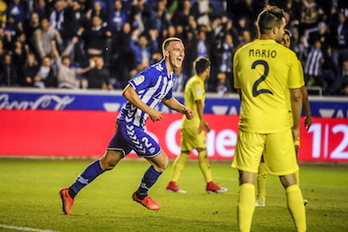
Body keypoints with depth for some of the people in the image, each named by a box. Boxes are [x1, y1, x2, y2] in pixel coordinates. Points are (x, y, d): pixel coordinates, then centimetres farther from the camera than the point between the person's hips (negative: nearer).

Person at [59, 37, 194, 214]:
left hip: (134, 124, 9)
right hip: (131, 124, -9)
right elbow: (128, 92, -26)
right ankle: (141, 196, 24)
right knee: (161, 161, 0)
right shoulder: (154, 72, -20)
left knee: (108, 162, 14)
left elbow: (167, 99, 29)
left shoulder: (170, 77, 10)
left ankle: (71, 192, 19)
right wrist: (149, 111, -24)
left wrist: (184, 110, 13)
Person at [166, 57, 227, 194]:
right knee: (203, 152, -6)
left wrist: (202, 121, 28)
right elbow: (198, 102, -21)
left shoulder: (192, 81, 19)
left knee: (184, 154, 8)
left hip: (188, 122, 10)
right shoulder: (197, 83, -10)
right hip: (194, 123, -10)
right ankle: (210, 184, -5)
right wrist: (202, 121, -28)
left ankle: (172, 184, 6)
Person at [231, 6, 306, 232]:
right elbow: (297, 96, -1)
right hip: (279, 126, -1)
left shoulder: (241, 54, 4)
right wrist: (296, 126, 11)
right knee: (290, 181, 9)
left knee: (247, 181, 1)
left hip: (250, 125, 1)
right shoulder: (288, 56, -5)